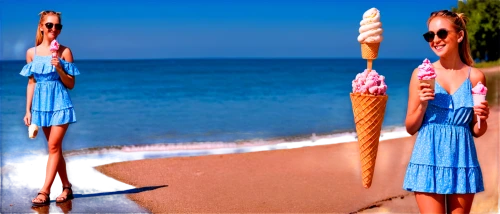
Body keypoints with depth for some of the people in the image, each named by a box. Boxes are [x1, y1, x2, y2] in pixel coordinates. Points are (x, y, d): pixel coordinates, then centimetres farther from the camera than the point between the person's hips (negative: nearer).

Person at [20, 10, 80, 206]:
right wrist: (28, 111, 6)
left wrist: (59, 69, -19)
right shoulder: (31, 52, 4)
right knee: (55, 148, 10)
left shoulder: (64, 51, -4)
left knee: (54, 146, -6)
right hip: (42, 104, 4)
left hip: (60, 104, -4)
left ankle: (44, 191, -5)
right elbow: (31, 83, 8)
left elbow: (71, 84, -2)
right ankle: (66, 187, 20)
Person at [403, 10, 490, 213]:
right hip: (429, 161, -2)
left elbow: (476, 131, 10)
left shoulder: (476, 76, 2)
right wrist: (423, 105, -14)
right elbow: (410, 128, 2)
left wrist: (482, 118, -10)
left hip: (462, 161, 2)